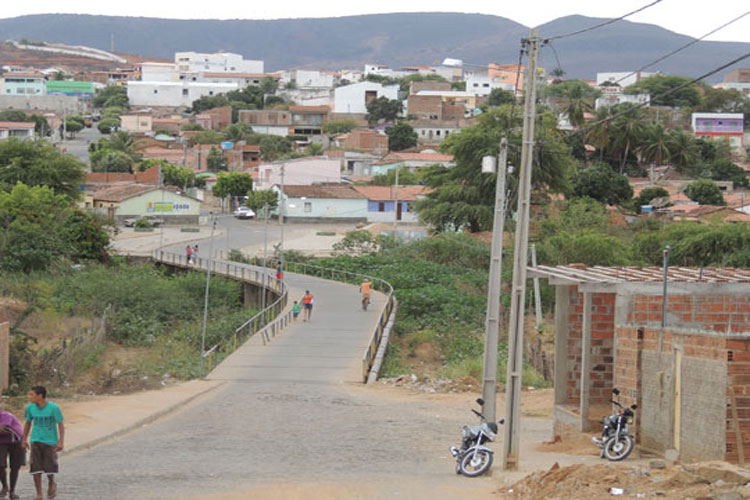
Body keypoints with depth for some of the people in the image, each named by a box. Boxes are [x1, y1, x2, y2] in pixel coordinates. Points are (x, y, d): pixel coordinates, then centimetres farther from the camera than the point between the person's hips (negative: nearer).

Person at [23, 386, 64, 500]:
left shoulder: (53, 408, -14)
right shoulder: (30, 407, -2)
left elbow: (61, 425, -9)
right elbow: (28, 423, 12)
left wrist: (61, 442, -15)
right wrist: (24, 440, 14)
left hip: (50, 441, -3)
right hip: (36, 441, 3)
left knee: (50, 466, -2)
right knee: (36, 468, -6)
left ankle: (51, 484, 29)